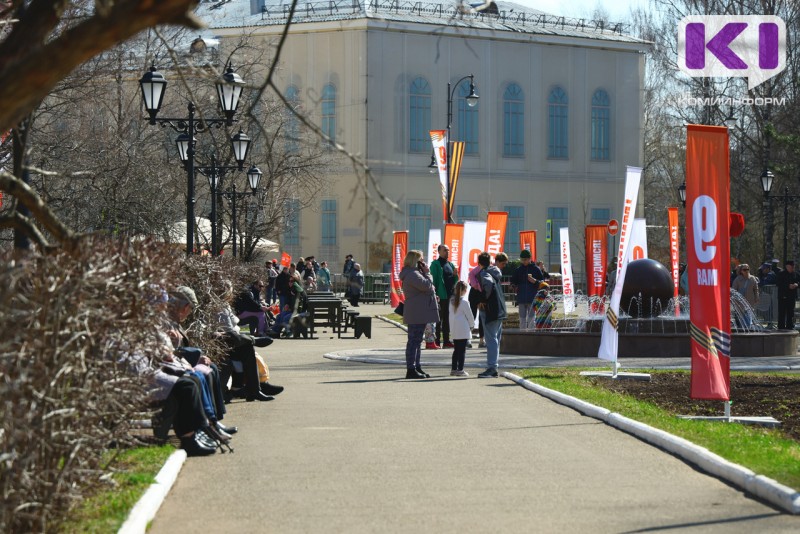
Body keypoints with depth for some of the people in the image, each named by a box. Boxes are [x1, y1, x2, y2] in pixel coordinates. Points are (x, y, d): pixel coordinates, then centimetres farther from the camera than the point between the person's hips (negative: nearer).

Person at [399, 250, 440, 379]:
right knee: (414, 340, -9)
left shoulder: (414, 273, 19)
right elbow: (426, 286, -22)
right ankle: (411, 369, -9)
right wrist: (427, 273, -10)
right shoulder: (412, 275, -17)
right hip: (416, 313, -11)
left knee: (416, 340, 15)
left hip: (418, 313, 11)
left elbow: (425, 287, 23)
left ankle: (416, 367, 22)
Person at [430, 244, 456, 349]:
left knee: (447, 318, 10)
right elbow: (433, 280, -11)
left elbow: (454, 281, 21)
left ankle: (446, 340, 15)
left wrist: (455, 275, -1)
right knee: (439, 318, -4)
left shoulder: (450, 264, 17)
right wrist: (435, 294, -19)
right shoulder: (435, 264, -4)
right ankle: (437, 341, -1)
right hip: (440, 296, -7)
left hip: (450, 295, 7)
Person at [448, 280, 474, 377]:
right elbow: (469, 315, -8)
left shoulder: (451, 301, 6)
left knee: (456, 349, 14)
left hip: (454, 329, 7)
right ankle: (460, 370, -4)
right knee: (462, 350, -3)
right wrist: (471, 325, 9)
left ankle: (453, 369, 15)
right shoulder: (464, 301, -14)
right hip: (463, 329, -7)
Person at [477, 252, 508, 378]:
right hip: (499, 309, 8)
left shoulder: (484, 273, -12)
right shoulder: (495, 271, 11)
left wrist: (484, 299, -20)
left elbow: (488, 283, -31)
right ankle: (494, 367, 17)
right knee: (495, 338, 13)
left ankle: (491, 368, -9)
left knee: (491, 339, -8)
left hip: (489, 310, -8)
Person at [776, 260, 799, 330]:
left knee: (791, 312, 7)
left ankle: (790, 325, 13)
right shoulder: (780, 274, -4)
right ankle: (781, 326, -1)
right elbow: (779, 284, -13)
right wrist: (788, 286, -21)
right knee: (782, 312, -4)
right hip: (783, 296, -5)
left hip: (792, 296, 5)